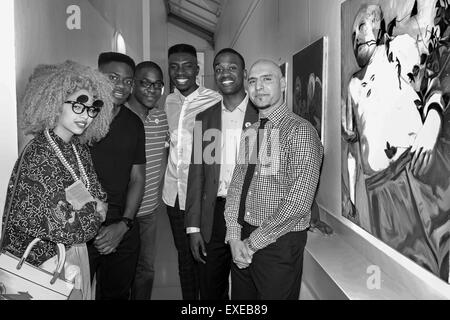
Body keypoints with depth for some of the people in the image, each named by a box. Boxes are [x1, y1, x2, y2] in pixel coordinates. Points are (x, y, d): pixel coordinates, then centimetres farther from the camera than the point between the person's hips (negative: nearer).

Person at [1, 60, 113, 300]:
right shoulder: (38, 154, -22)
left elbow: (99, 197, 5)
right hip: (45, 260, -7)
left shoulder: (79, 147, 1)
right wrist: (94, 211, -12)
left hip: (77, 251, 7)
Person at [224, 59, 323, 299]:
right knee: (241, 297, 18)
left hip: (280, 243, -6)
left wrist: (253, 242, -14)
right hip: (244, 244, 6)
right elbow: (236, 186, 7)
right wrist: (234, 235, -6)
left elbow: (298, 203, -20)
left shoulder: (300, 131, -13)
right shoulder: (249, 133, 9)